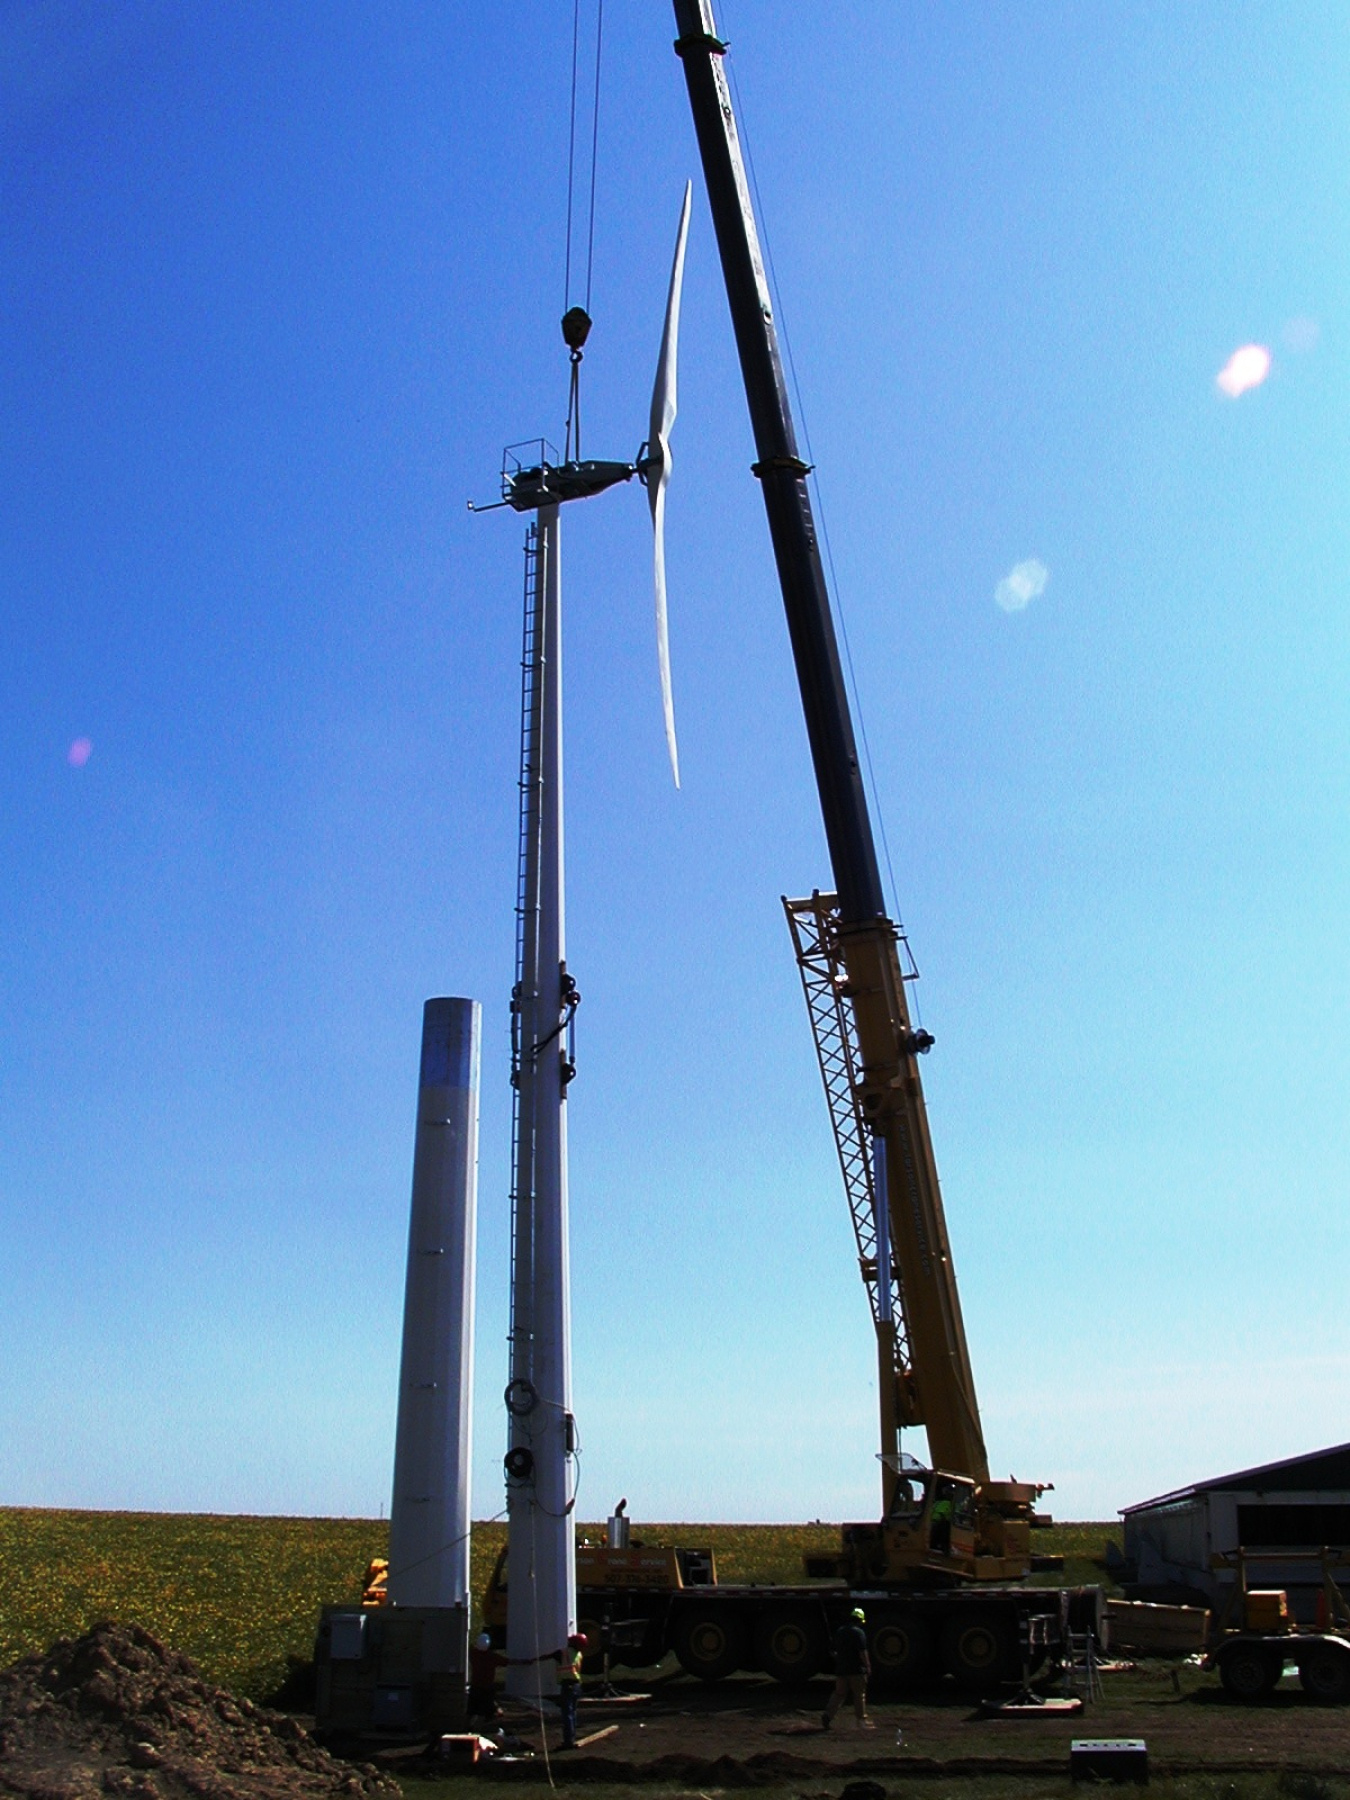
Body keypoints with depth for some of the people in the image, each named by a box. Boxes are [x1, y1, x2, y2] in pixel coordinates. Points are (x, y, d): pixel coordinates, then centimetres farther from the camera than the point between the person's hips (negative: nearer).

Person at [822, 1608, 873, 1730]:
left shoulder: (839, 1632, 12)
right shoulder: (859, 1632, -9)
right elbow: (862, 1652, -15)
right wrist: (868, 1666, -8)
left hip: (840, 1669, 6)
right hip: (856, 1670, -6)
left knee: (839, 1693, 10)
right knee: (859, 1695, 4)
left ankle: (828, 1714, -4)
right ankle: (862, 1720, 8)